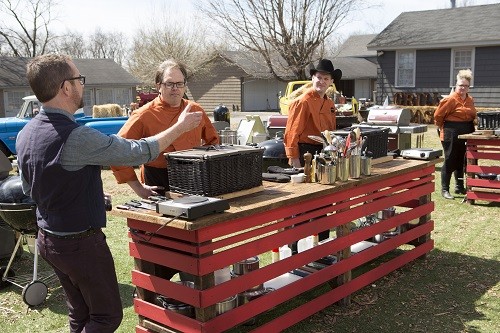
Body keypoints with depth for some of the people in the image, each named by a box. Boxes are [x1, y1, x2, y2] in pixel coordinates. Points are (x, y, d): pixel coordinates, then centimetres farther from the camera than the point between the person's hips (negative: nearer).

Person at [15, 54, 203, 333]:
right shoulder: (76, 137, -28)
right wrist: (181, 126, -8)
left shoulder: (26, 134, 0)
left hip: (48, 238, 9)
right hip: (80, 243, -9)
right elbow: (139, 152, -21)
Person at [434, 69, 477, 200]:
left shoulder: (470, 100, 11)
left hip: (466, 135, 7)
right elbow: (438, 115, -9)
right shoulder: (450, 99, -12)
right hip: (452, 134, -7)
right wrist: (443, 128, 2)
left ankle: (460, 187, 27)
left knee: (462, 161, 15)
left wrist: (470, 128, 13)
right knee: (450, 161, -3)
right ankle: (444, 190, 3)